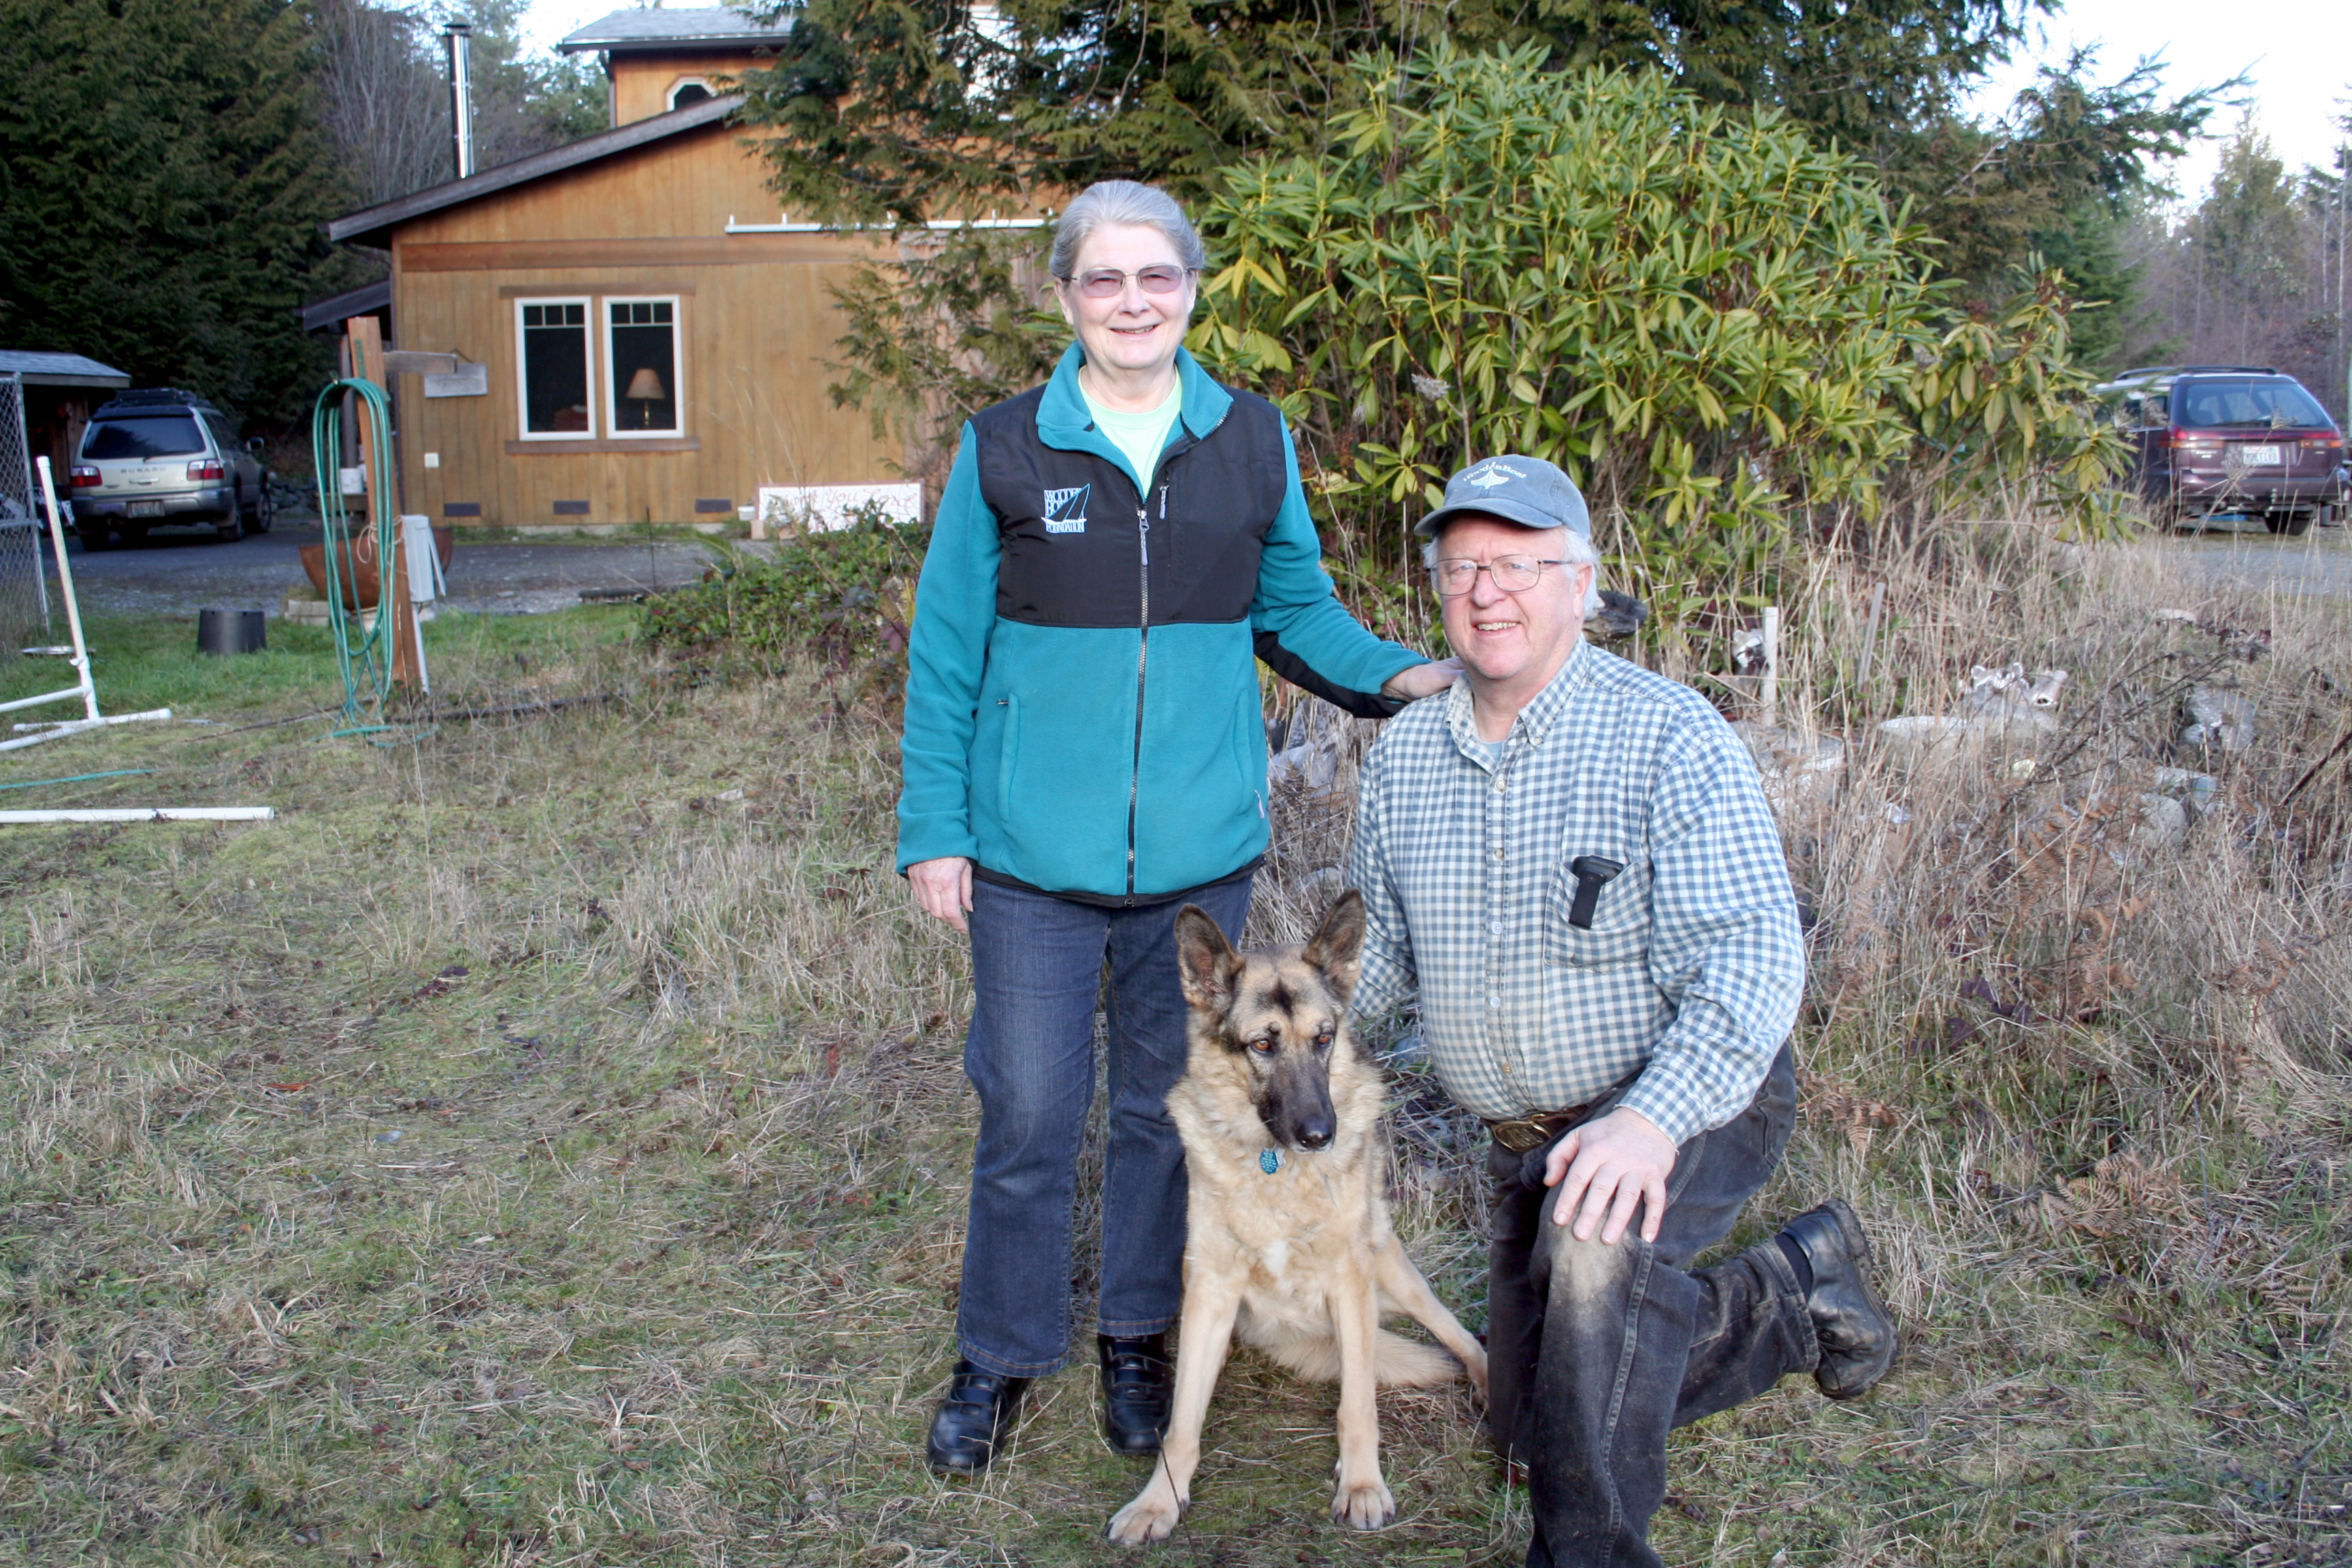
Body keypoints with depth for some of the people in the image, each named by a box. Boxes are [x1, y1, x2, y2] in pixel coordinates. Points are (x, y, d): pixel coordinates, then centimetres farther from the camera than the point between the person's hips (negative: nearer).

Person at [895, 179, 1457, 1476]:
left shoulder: (1252, 442, 2)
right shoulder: (1004, 449, -3)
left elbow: (1296, 607, 12)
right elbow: (945, 653, 1)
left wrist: (1394, 676, -6)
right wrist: (932, 829, -2)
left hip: (1198, 849, 2)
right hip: (1035, 850, -2)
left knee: (1169, 1103, 15)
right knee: (1027, 1112, 6)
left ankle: (1139, 1340, 35)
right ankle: (998, 1355, 28)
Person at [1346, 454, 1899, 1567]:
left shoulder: (1670, 739, -20)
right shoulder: (1404, 756, -2)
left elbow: (1753, 954, -28)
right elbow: (1382, 941, 10)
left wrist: (1655, 1117, -41)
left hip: (1695, 1103, -7)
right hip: (1528, 1136, 7)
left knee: (1594, 1238, -39)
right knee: (1536, 1432, 14)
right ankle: (1793, 1294, 34)